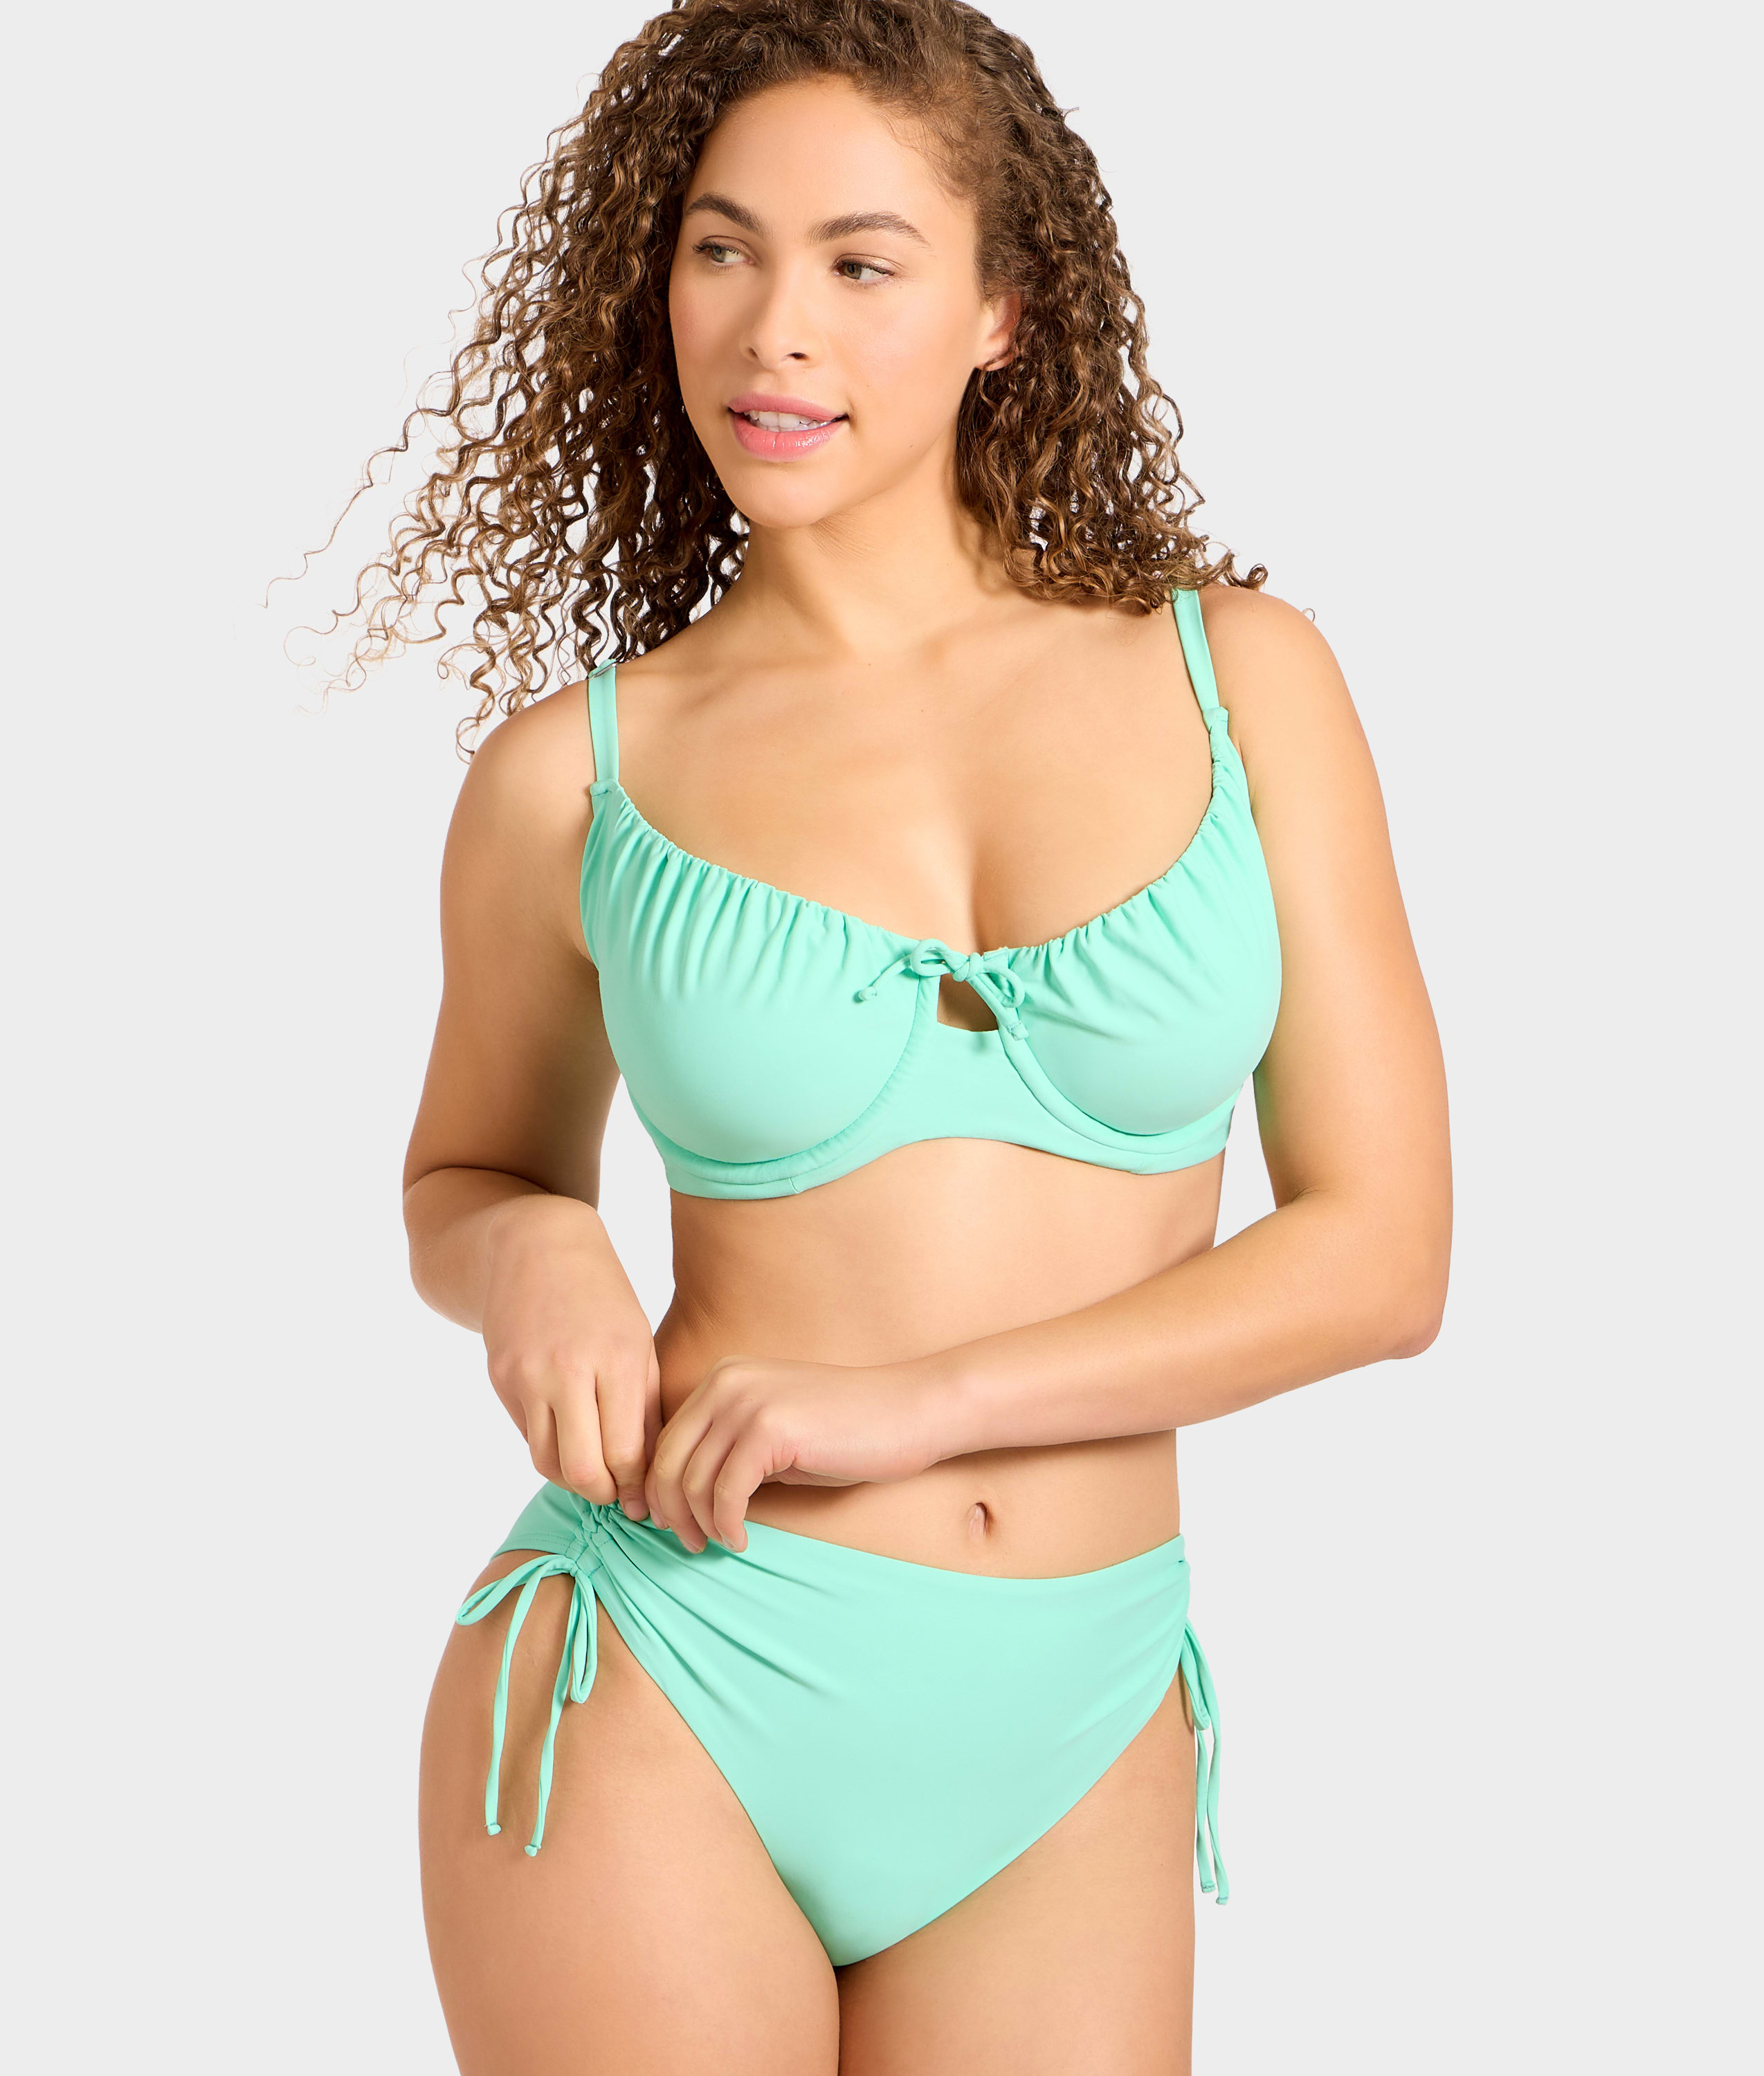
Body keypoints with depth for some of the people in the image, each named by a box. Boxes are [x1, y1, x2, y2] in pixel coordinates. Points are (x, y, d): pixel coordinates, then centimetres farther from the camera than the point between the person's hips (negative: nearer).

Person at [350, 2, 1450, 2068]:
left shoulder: (1237, 677, 0)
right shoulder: (569, 774, -1)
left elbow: (1380, 1247, -2)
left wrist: (917, 1400, -12)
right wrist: (531, 1258, -8)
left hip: (1059, 1762, 1)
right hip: (657, 1715, -1)